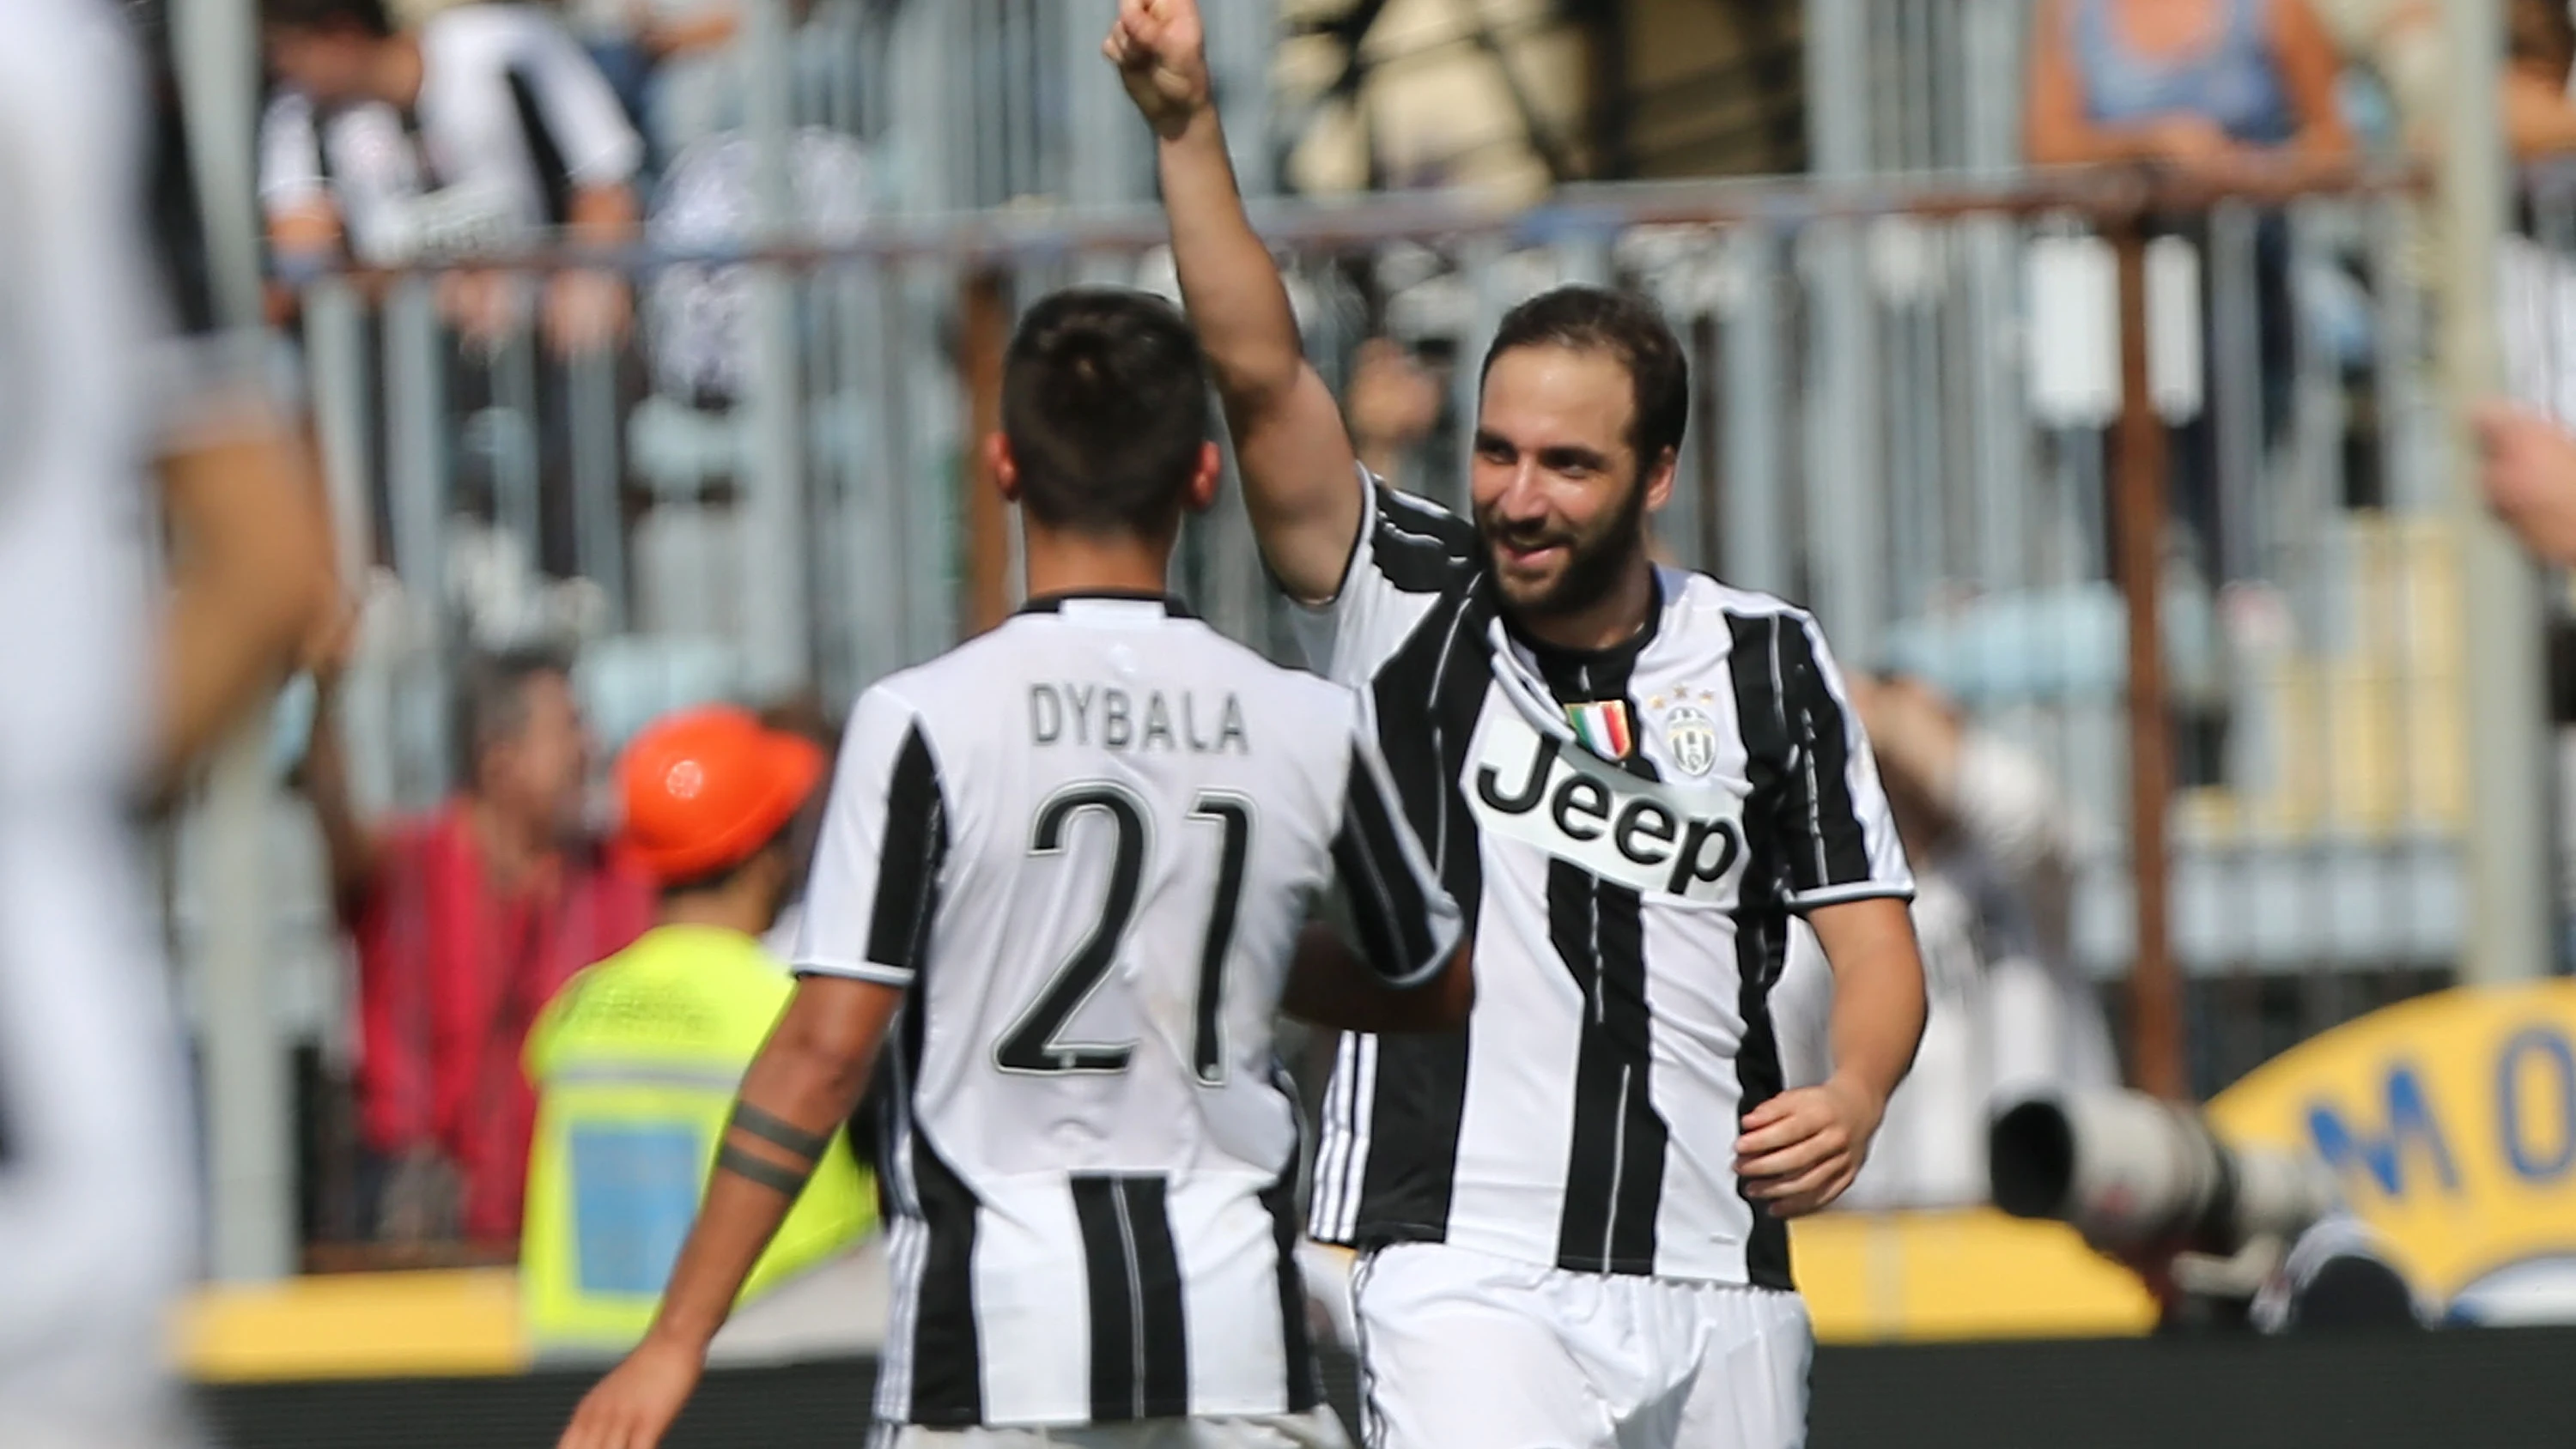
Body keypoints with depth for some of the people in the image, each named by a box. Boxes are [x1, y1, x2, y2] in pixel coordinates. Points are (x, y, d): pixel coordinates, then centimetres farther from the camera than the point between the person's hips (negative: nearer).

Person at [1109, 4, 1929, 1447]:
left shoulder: (1767, 663, 8)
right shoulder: (1412, 608, 3)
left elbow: (1873, 940, 8)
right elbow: (1260, 372, -10)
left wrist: (1854, 1098, -14)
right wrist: (1189, 127, -21)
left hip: (1719, 1297, 3)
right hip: (1469, 1279, -3)